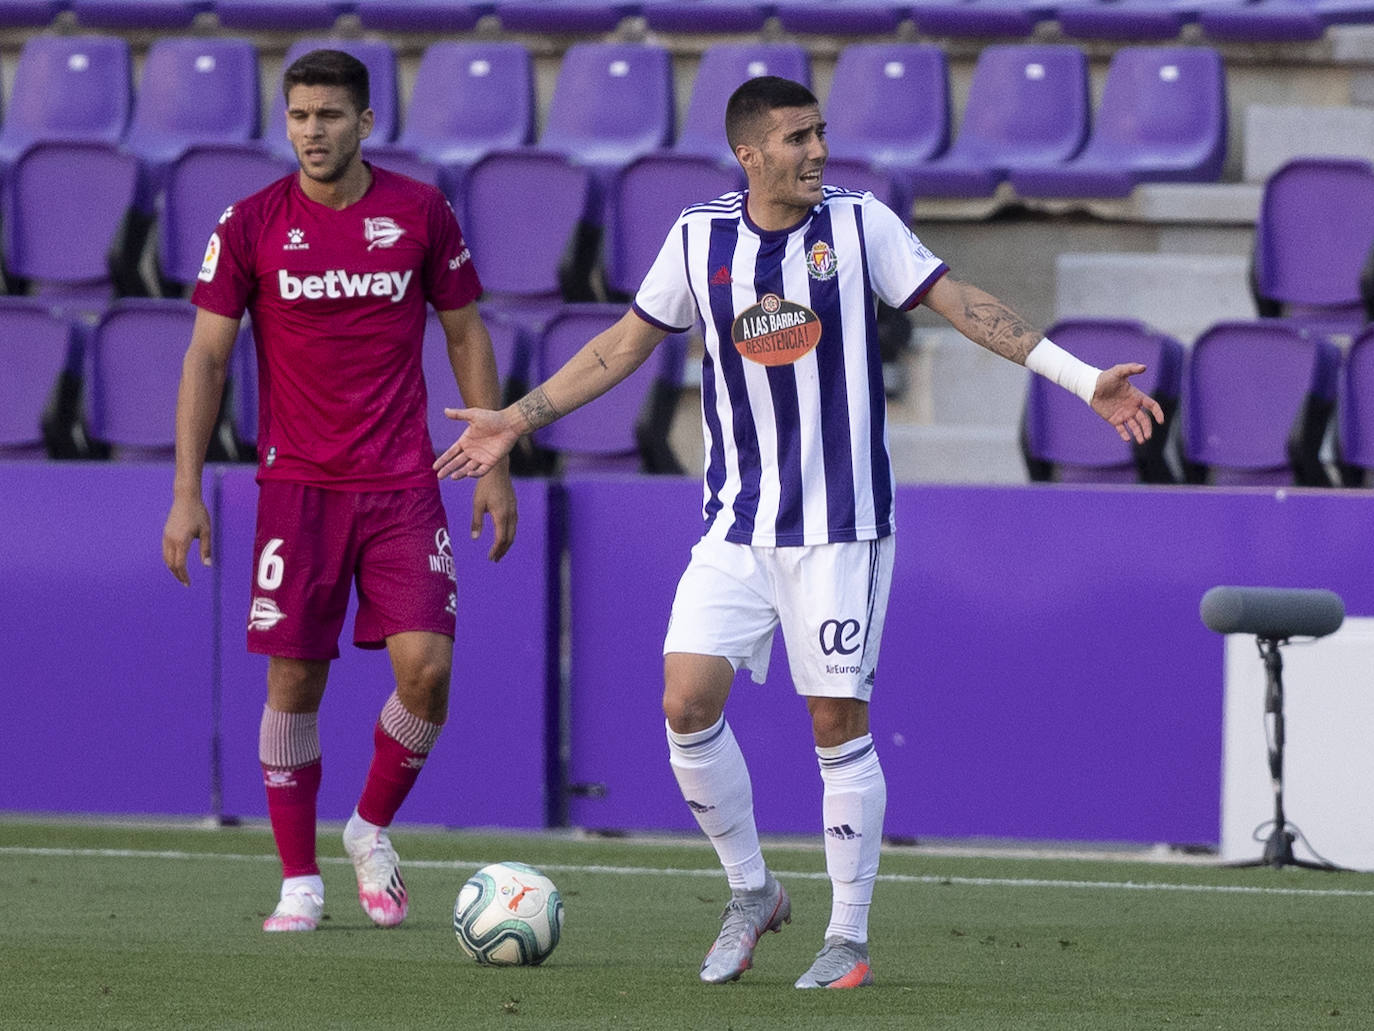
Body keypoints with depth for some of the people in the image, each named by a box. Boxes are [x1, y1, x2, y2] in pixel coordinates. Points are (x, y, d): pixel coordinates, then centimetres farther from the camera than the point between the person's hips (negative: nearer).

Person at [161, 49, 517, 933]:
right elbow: (207, 357, 2)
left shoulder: (421, 214, 1)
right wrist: (186, 491, -4)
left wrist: (495, 468, 6)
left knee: (427, 667, -11)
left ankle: (373, 830, 15)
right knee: (295, 681, -1)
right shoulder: (251, 225, -2)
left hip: (403, 484, 1)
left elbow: (466, 336, 10)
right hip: (296, 485, -1)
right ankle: (300, 882, 10)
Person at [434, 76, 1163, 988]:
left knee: (840, 724, -2)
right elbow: (626, 344, 13)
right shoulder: (698, 239, 2)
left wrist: (1084, 379, -8)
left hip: (842, 526, -2)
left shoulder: (860, 224, -4)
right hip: (736, 526, 2)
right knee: (688, 703, -9)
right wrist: (519, 419, 13)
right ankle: (752, 893, 12)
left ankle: (849, 938, 9)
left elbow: (961, 304, -2)